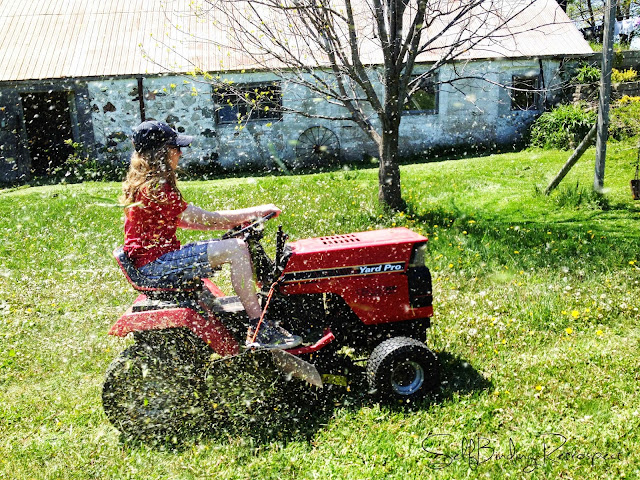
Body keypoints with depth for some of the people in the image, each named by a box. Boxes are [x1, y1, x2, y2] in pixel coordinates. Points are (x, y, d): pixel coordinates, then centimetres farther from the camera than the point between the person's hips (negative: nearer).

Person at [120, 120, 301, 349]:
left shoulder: (142, 184, 13)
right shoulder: (156, 190, -19)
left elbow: (184, 221, 15)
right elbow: (204, 219, -16)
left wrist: (235, 222, 7)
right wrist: (256, 212, -9)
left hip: (152, 258, 10)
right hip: (156, 264, -10)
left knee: (235, 245, 13)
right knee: (236, 249, -20)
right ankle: (259, 331, -18)